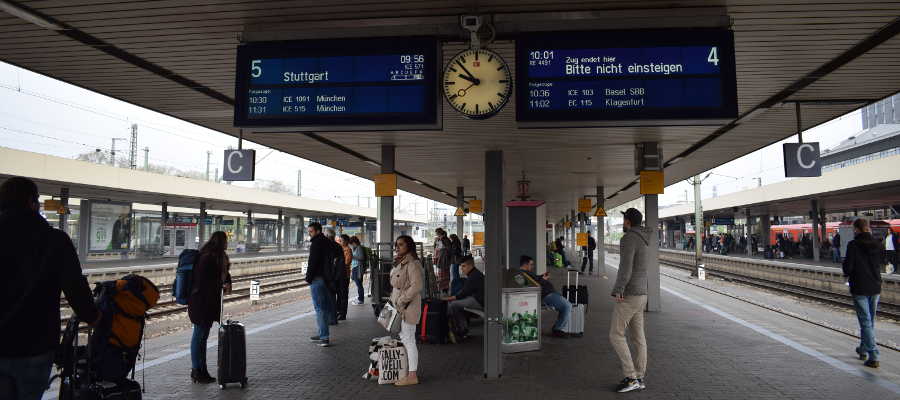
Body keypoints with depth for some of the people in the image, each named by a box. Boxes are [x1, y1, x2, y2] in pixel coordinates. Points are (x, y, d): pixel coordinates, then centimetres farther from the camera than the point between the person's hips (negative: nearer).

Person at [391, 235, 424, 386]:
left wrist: (401, 301, -21)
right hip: (399, 306, 10)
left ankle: (412, 376, 3)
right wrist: (394, 300, 12)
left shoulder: (412, 264, -17)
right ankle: (407, 371, 25)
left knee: (409, 340, -4)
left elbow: (416, 286, -25)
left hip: (408, 307, -10)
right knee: (403, 339, 15)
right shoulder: (399, 263, 15)